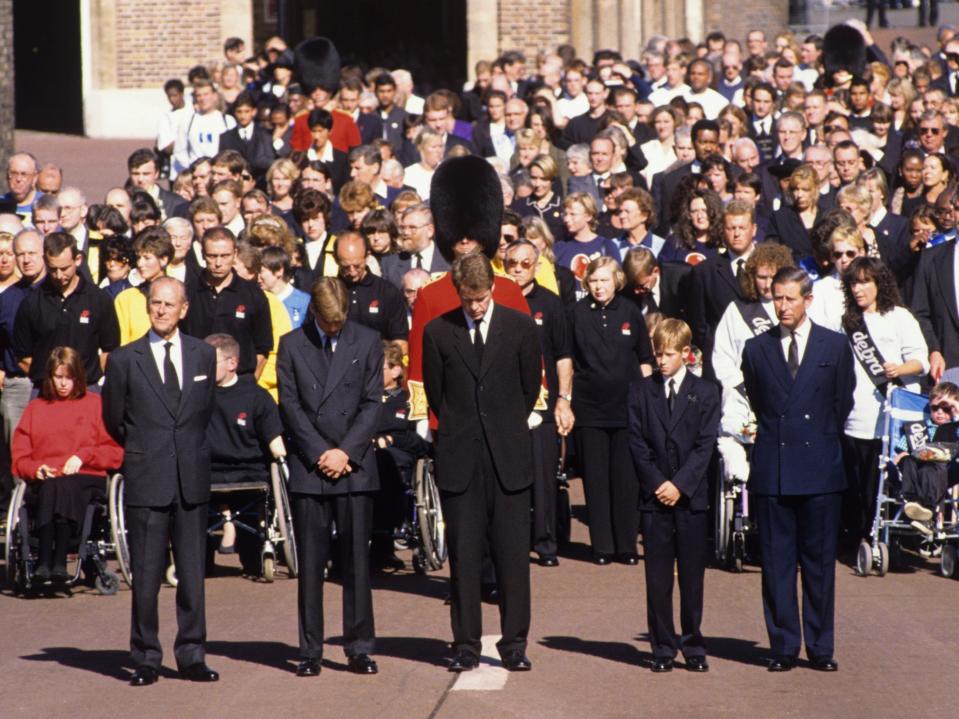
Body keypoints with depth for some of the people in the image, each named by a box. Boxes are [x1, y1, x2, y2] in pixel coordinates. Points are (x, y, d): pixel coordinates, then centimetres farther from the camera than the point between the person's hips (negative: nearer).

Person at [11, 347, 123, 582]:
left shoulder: (95, 404, 19)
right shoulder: (35, 408, 24)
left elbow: (115, 452, 11)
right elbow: (19, 456, 16)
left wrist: (82, 457, -5)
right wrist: (36, 469, -5)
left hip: (86, 477, -2)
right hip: (45, 481, 2)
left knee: (64, 487, -38)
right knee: (51, 488, -36)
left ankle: (58, 561, -49)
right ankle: (45, 561, -49)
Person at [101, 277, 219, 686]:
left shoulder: (204, 355, 9)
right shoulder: (125, 360, 1)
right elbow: (113, 419, 11)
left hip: (192, 480, 2)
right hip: (146, 482, -2)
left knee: (193, 573, 4)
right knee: (146, 575, -1)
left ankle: (191, 656, 11)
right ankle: (146, 659, 6)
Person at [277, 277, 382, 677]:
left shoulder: (366, 342, 7)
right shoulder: (291, 345, 6)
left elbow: (372, 404, 3)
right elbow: (290, 405, 2)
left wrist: (346, 451, -7)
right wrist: (319, 453, -6)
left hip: (354, 465, 0)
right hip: (308, 465, 0)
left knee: (356, 560, 0)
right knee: (310, 563, 2)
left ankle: (359, 648, 6)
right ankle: (310, 651, 6)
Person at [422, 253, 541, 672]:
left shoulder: (520, 327, 3)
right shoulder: (438, 332, 3)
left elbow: (530, 386, 11)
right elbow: (434, 391, 11)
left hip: (508, 457, 0)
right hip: (459, 458, 0)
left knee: (512, 553, -1)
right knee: (463, 555, 2)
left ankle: (514, 644, 6)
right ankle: (466, 645, 8)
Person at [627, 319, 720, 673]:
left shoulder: (705, 392, 4)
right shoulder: (640, 391, 7)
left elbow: (704, 445, -2)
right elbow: (636, 442, 3)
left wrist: (679, 484, -12)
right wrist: (657, 483, -8)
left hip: (690, 496, -1)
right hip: (654, 496, 1)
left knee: (692, 576, 3)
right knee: (658, 577, 2)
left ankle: (693, 647, 10)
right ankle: (663, 648, 8)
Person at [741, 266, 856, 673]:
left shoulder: (835, 346, 5)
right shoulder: (756, 349, 7)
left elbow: (843, 403, 12)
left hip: (819, 470, -1)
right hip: (772, 471, 1)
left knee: (820, 562, 3)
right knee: (776, 563, 2)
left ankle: (821, 649, 10)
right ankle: (784, 647, 8)